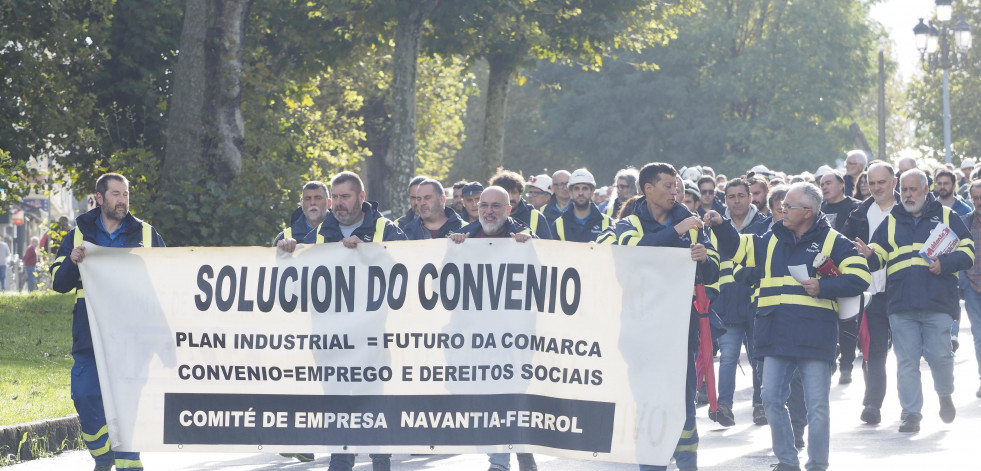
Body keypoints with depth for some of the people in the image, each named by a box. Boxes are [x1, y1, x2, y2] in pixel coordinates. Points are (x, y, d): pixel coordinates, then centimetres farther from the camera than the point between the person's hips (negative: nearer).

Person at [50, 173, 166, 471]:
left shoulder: (146, 234, 9)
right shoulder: (79, 235, 11)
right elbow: (59, 283, 8)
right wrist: (73, 262, -11)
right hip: (90, 333, 1)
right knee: (85, 396, -2)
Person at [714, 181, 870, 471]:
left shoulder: (832, 242, 1)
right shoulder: (772, 241, 15)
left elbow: (860, 278, -5)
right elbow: (737, 248, 20)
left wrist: (823, 287, -14)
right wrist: (720, 226, 4)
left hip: (815, 336, -5)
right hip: (777, 337, 5)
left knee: (817, 404, -1)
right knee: (772, 399, 2)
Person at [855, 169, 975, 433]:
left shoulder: (945, 216, 10)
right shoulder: (891, 221, 16)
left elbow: (967, 251, 6)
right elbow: (878, 255, 9)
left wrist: (945, 264, -12)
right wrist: (868, 254, -15)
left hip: (938, 302, -2)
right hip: (901, 304, 2)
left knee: (939, 355, -6)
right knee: (906, 361, 0)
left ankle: (945, 395, 23)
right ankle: (911, 413, 6)